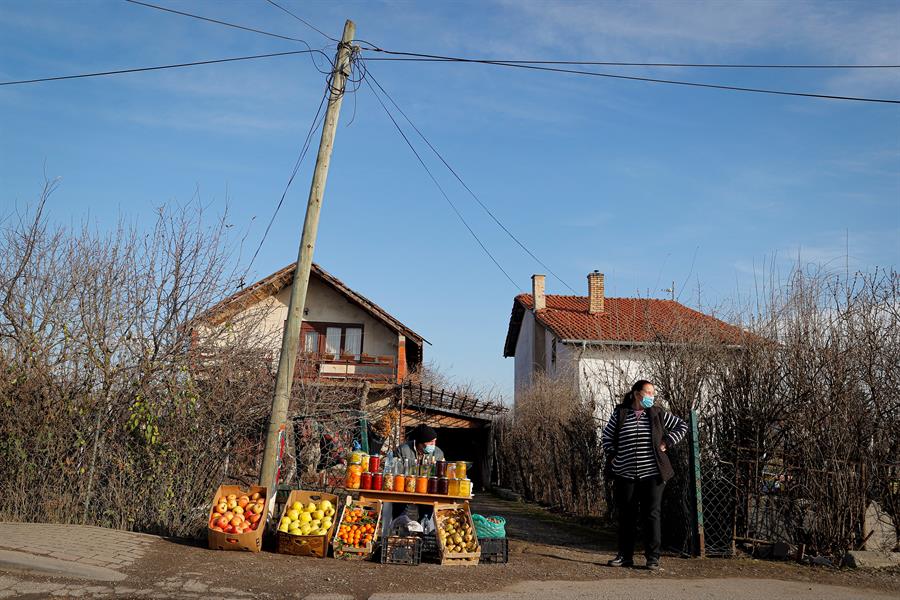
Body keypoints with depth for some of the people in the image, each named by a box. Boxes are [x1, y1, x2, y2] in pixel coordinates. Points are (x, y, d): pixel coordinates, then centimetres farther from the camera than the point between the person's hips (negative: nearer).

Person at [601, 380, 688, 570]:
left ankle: (653, 557, 10)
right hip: (625, 475, 1)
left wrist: (667, 442, 3)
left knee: (651, 515, 1)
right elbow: (606, 436, 15)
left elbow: (682, 426, 13)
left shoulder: (658, 414, 4)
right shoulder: (620, 414, 3)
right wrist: (612, 455, 4)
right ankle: (625, 556, 19)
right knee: (626, 516, 8)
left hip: (652, 475, 0)